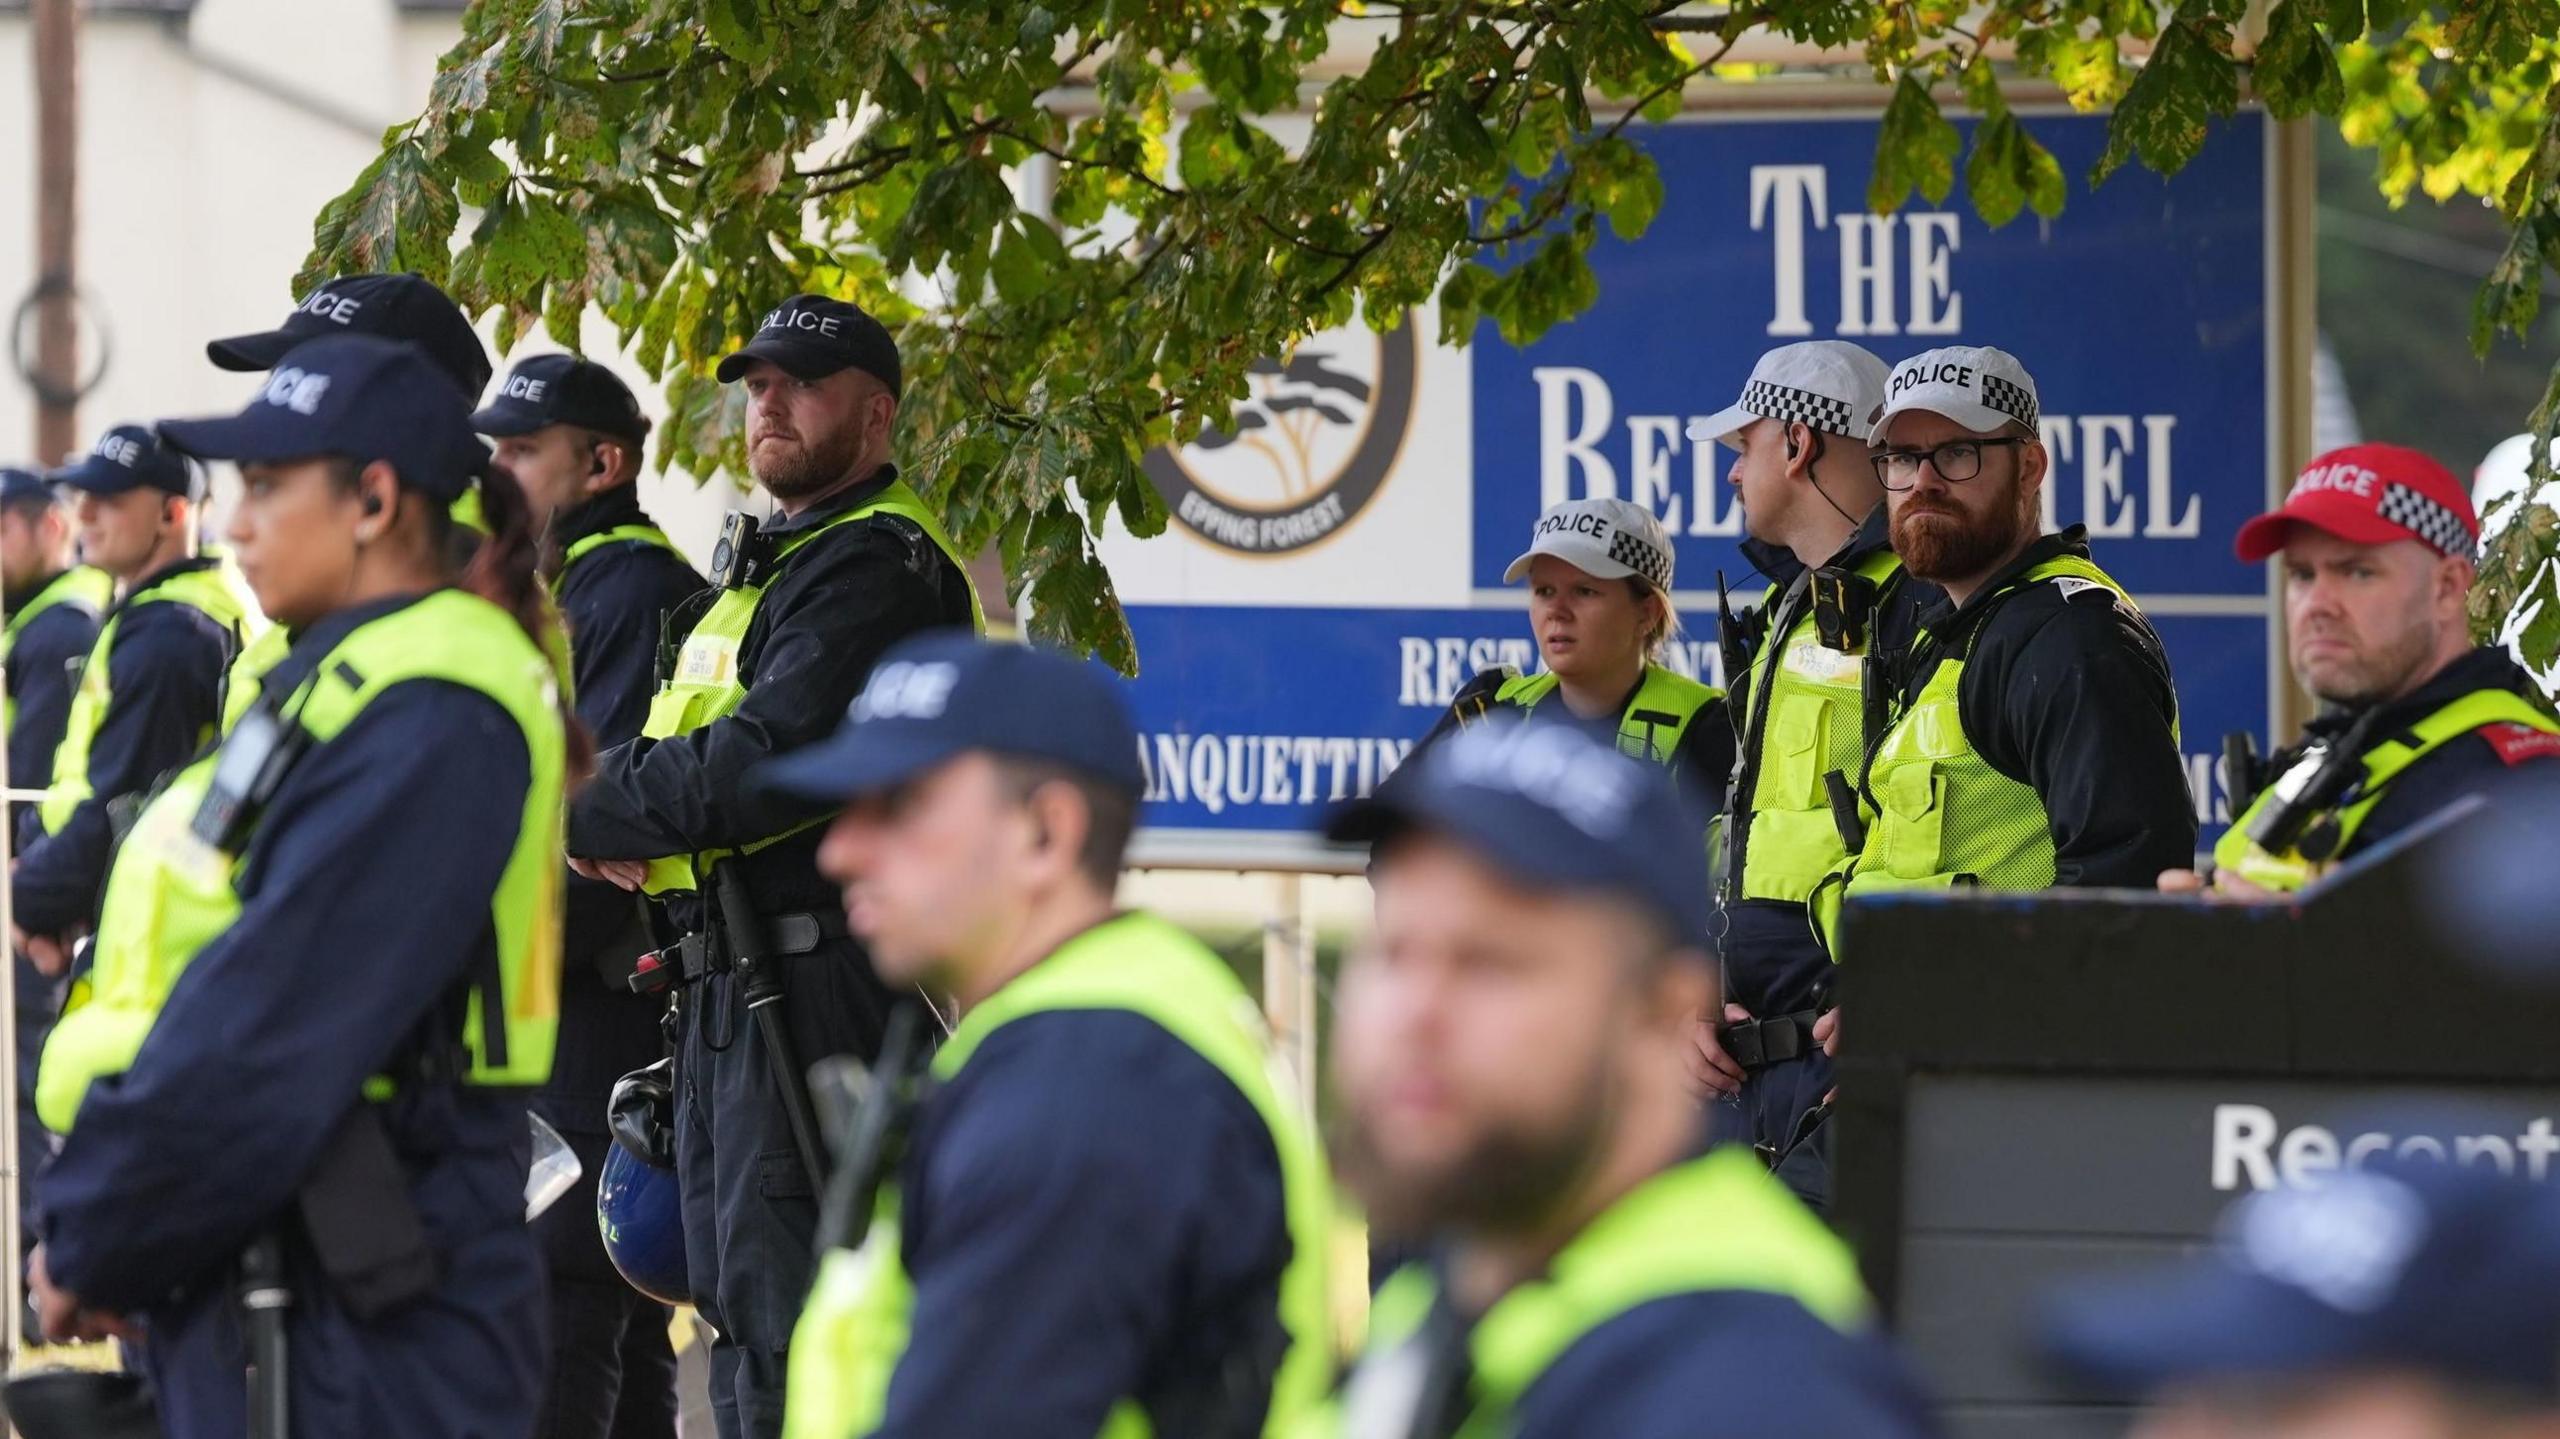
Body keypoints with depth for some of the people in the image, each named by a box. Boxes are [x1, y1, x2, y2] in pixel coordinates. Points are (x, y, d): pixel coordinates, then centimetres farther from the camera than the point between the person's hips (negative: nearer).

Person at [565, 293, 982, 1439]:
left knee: (784, 1308, -12)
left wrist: (587, 806, -9)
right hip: (726, 988, 10)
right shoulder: (762, 562, 21)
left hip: (819, 984, -10)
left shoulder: (876, 569, -12)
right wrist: (628, 821, -4)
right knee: (734, 1297, 15)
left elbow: (759, 771, -23)